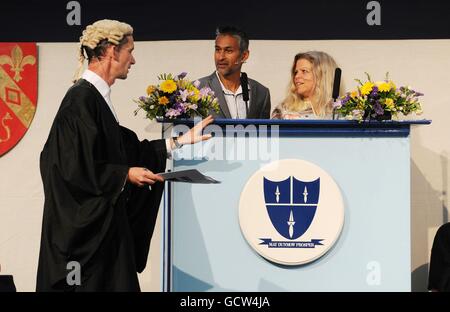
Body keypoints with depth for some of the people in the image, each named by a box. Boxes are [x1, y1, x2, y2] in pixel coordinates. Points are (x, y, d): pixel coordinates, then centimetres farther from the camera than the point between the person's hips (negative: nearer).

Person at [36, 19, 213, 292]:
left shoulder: (96, 96, 11)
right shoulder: (82, 99, -17)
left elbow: (128, 149, 15)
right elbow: (76, 166, -21)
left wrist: (182, 140, 16)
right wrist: (126, 174, -13)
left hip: (103, 221, 10)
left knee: (113, 282, 11)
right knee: (91, 283, -4)